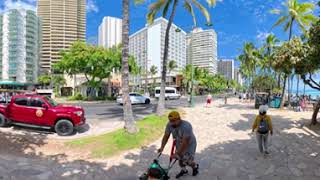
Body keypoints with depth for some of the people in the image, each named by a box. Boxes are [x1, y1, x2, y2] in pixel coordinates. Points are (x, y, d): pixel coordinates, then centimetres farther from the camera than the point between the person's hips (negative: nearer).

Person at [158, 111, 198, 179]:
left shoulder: (186, 126, -38)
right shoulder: (169, 125, -21)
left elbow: (185, 142, -36)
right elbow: (166, 136, -13)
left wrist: (177, 153, -34)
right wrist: (162, 147, -23)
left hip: (189, 144, -5)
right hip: (179, 144, 5)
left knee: (187, 161, -3)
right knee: (180, 158, 12)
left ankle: (195, 166, 31)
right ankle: (183, 170, 41)